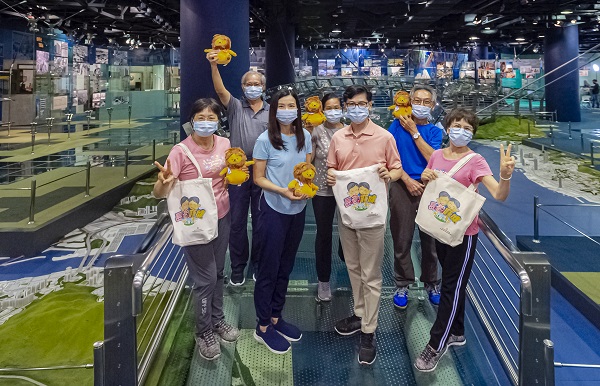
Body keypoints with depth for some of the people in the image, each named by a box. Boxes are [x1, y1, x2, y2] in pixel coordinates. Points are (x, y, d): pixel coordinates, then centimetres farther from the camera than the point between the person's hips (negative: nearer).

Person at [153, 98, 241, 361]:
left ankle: (217, 319, 41)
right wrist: (163, 183, -46)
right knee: (206, 278, 3)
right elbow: (158, 193, -23)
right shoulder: (181, 151, -20)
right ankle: (204, 333, 25)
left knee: (218, 272, 20)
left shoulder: (224, 144, -4)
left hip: (222, 216, 5)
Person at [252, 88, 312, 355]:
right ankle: (263, 327, 18)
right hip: (274, 210, -5)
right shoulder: (265, 140, -12)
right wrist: (283, 191, -22)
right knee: (269, 268, 4)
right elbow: (258, 178, -8)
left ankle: (276, 317, 32)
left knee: (286, 266, 15)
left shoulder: (305, 137, 1)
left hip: (298, 209, 5)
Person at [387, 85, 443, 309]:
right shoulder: (398, 125, 4)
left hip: (428, 187, 1)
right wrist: (407, 179, -9)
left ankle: (432, 284, 25)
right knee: (402, 239, 3)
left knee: (430, 239, 7)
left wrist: (414, 132, -7)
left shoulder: (435, 131, 8)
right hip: (402, 186, -1)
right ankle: (402, 285, 18)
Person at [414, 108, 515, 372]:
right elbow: (424, 187, 15)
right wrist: (425, 177, -7)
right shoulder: (437, 156, 3)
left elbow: (499, 194, -24)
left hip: (463, 232, -6)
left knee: (452, 287, 2)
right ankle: (457, 333, 35)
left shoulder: (475, 161, -14)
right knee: (452, 281, 19)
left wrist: (506, 175, -44)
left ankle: (436, 346, 11)